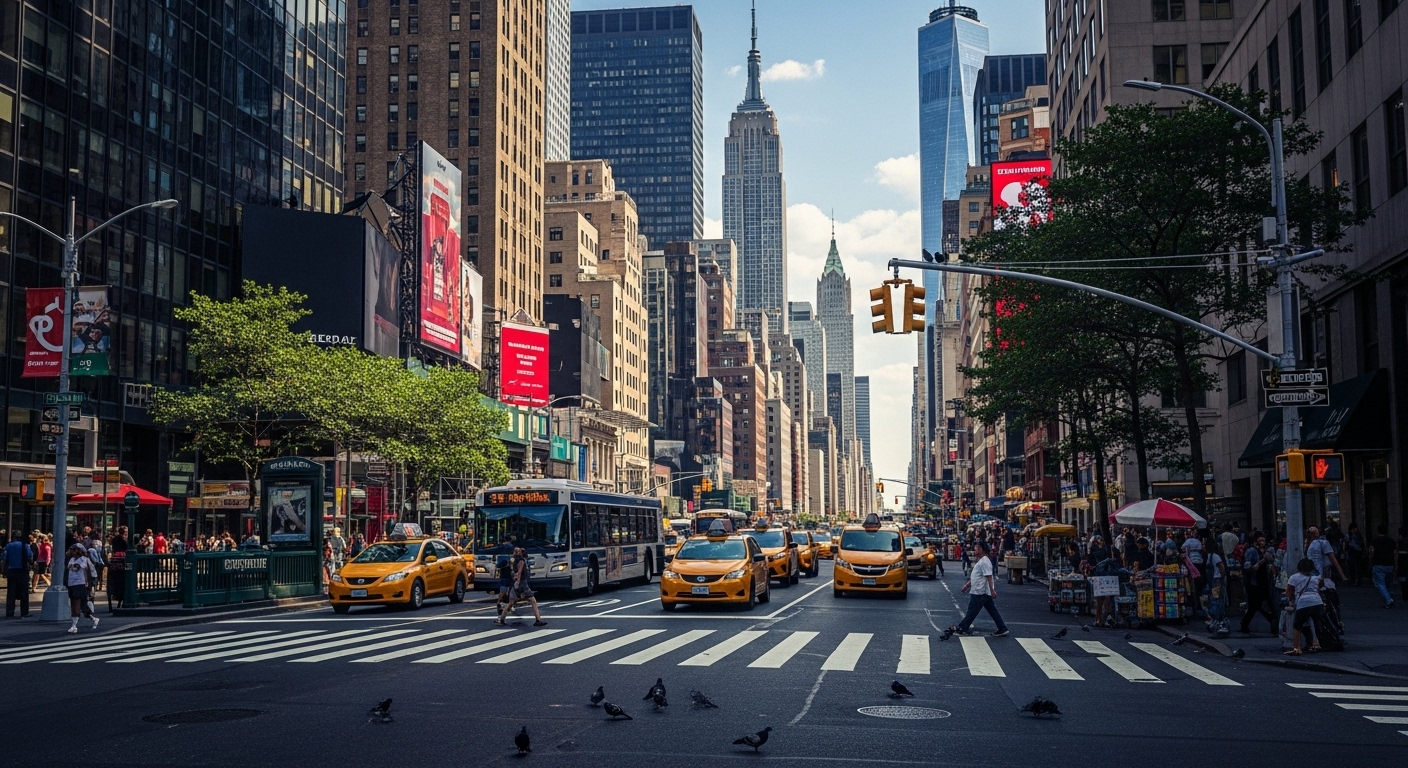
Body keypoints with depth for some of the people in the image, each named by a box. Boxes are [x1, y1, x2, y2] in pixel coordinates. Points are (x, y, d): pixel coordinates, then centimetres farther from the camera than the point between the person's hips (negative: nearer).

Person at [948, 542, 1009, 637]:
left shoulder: (984, 562, -17)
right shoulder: (981, 561, 15)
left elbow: (989, 577, -23)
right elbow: (975, 577, 24)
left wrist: (992, 590, -26)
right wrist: (967, 585, 27)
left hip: (980, 593, -10)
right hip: (984, 592, 10)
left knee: (972, 611, 0)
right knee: (992, 611, 9)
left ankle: (962, 629, 7)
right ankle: (1002, 629, 10)